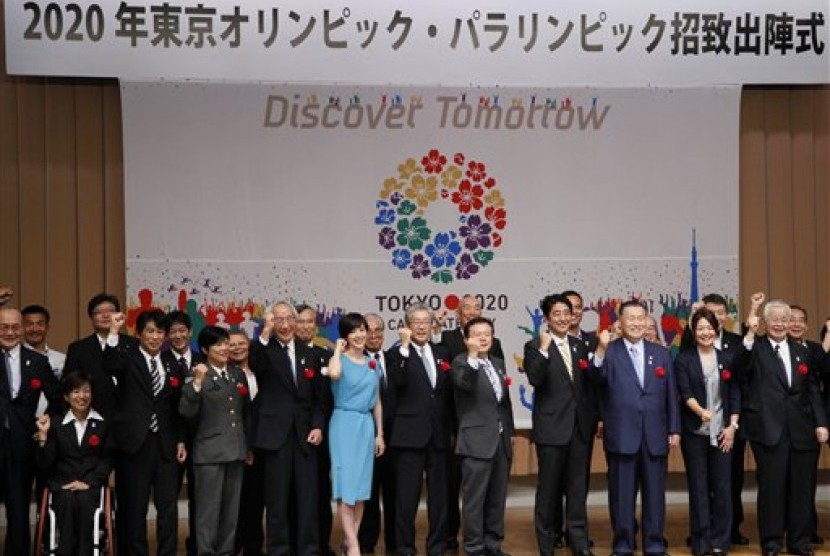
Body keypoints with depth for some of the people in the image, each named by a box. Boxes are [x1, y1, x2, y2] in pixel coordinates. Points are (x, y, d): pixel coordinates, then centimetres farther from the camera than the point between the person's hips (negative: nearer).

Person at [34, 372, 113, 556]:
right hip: (62, 485, 1)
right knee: (67, 500, -31)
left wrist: (88, 482, -9)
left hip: (92, 484, 0)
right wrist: (44, 435, -7)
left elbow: (107, 460, 5)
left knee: (85, 499, -32)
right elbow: (45, 464, 5)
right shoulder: (56, 425, 11)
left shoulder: (104, 423, 9)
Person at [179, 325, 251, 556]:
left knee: (231, 507, 11)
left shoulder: (238, 374, 10)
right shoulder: (198, 375, -7)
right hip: (210, 451, -5)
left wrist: (249, 444, 17)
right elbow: (186, 412, -18)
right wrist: (197, 383, -28)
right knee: (209, 508, -2)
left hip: (235, 450, 6)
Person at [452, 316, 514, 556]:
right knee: (475, 498, -3)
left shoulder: (498, 363, 15)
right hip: (477, 441, -7)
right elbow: (465, 383, -28)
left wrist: (510, 432, 20)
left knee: (497, 497, 12)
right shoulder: (461, 362, -6)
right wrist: (472, 356, -35)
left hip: (501, 440, 7)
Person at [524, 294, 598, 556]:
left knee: (578, 486, 8)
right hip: (552, 426, -4)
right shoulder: (535, 346, -4)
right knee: (549, 486, 3)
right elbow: (535, 380, -20)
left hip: (580, 426, 4)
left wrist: (594, 417, 12)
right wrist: (544, 349, -26)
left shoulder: (580, 346, 11)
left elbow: (589, 385, 16)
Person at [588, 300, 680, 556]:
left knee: (655, 493, 8)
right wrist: (601, 350, -35)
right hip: (621, 436, -3)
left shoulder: (661, 353, 10)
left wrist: (674, 429, 6)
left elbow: (671, 394, 11)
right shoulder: (609, 352, 0)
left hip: (655, 436, 3)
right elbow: (596, 376, -18)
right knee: (621, 494, 5)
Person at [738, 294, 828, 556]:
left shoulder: (801, 351, 15)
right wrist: (751, 332, -31)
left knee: (801, 487, 7)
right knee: (771, 486, 0)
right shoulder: (756, 348, 1)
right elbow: (742, 366, -21)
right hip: (769, 428, -4)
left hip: (802, 430, 4)